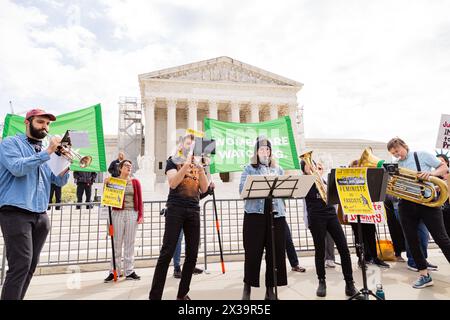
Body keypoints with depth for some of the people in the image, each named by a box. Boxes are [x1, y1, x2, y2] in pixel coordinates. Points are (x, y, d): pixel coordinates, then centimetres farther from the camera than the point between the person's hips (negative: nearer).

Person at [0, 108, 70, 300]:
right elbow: (17, 168, -17)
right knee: (21, 264, -12)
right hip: (15, 212, -6)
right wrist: (47, 153, -19)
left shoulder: (46, 152, 18)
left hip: (40, 215, 6)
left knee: (31, 265, 9)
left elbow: (60, 181, 12)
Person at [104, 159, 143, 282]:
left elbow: (139, 200, 7)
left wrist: (141, 215, -1)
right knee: (116, 243, 3)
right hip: (118, 213, -1)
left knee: (130, 243, 6)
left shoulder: (135, 182, 8)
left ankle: (129, 271, 14)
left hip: (132, 214, 2)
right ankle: (114, 271, 13)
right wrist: (106, 184, -11)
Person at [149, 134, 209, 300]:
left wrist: (201, 170, -6)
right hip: (176, 209, -4)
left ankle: (182, 293, 18)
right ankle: (155, 295, 0)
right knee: (167, 252, -8)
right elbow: (173, 183, -11)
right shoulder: (173, 161, 6)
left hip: (193, 211, 5)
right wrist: (186, 164, -19)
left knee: (192, 253, 4)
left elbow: (204, 189, 8)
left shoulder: (197, 165, 18)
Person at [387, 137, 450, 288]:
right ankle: (424, 275, 17)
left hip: (427, 202, -4)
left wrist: (431, 173, -18)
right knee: (412, 241, 5)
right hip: (406, 206, 5)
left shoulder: (422, 155, 1)